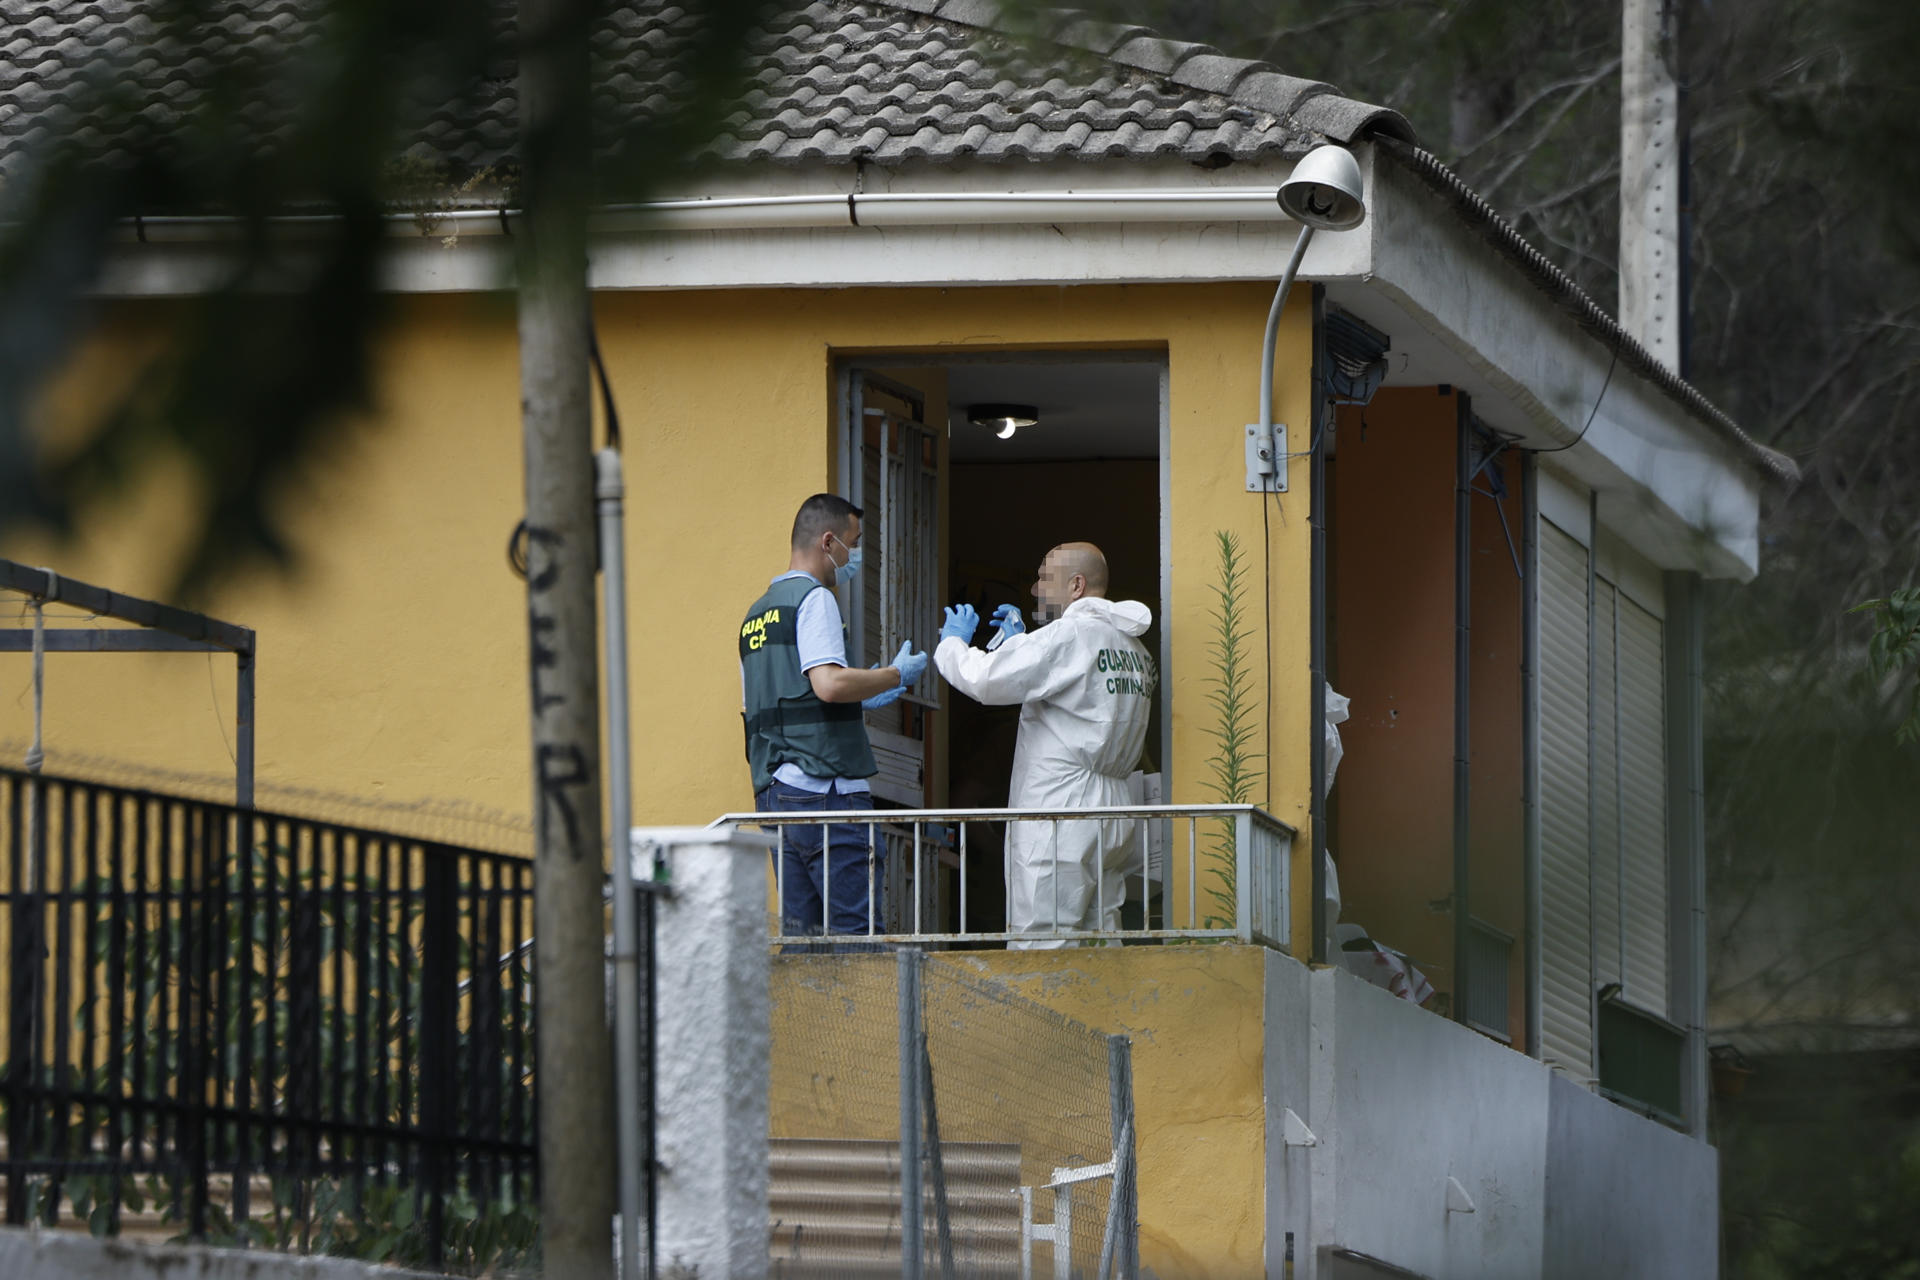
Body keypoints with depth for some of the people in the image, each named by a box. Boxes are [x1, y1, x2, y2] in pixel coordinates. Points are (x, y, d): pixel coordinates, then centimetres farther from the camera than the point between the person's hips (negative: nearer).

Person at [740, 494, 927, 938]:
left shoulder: (757, 613, 21)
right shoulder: (814, 599, -6)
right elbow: (828, 684, -20)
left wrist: (859, 694, 27)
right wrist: (894, 676, -4)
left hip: (773, 793, 9)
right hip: (823, 787, -9)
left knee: (800, 930, 6)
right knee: (857, 930, -9)